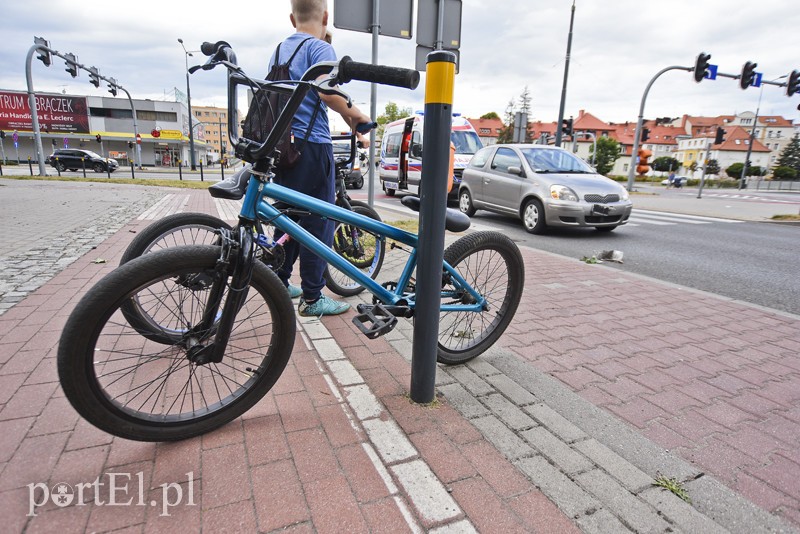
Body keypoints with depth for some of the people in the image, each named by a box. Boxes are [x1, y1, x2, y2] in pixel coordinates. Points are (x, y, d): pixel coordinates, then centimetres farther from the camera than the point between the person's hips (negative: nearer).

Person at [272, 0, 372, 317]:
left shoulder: (279, 50, 20)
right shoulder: (320, 48, -5)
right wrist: (354, 115, -7)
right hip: (312, 145, -8)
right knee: (318, 222, -3)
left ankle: (279, 284, 24)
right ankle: (312, 298, 2)